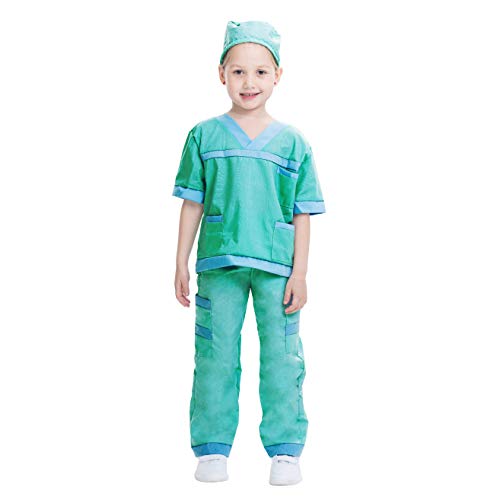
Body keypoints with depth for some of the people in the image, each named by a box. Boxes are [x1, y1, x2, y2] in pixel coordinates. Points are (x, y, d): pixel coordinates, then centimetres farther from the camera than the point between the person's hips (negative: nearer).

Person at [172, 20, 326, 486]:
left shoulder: (293, 143, 5)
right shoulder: (204, 137, 5)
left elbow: (302, 215, 6)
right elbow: (192, 204, 7)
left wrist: (299, 273, 0)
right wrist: (181, 265, 4)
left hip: (277, 268, 0)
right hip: (218, 265, 0)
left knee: (282, 357, 2)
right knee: (215, 355, 4)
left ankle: (285, 450, 11)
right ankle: (212, 447, 13)